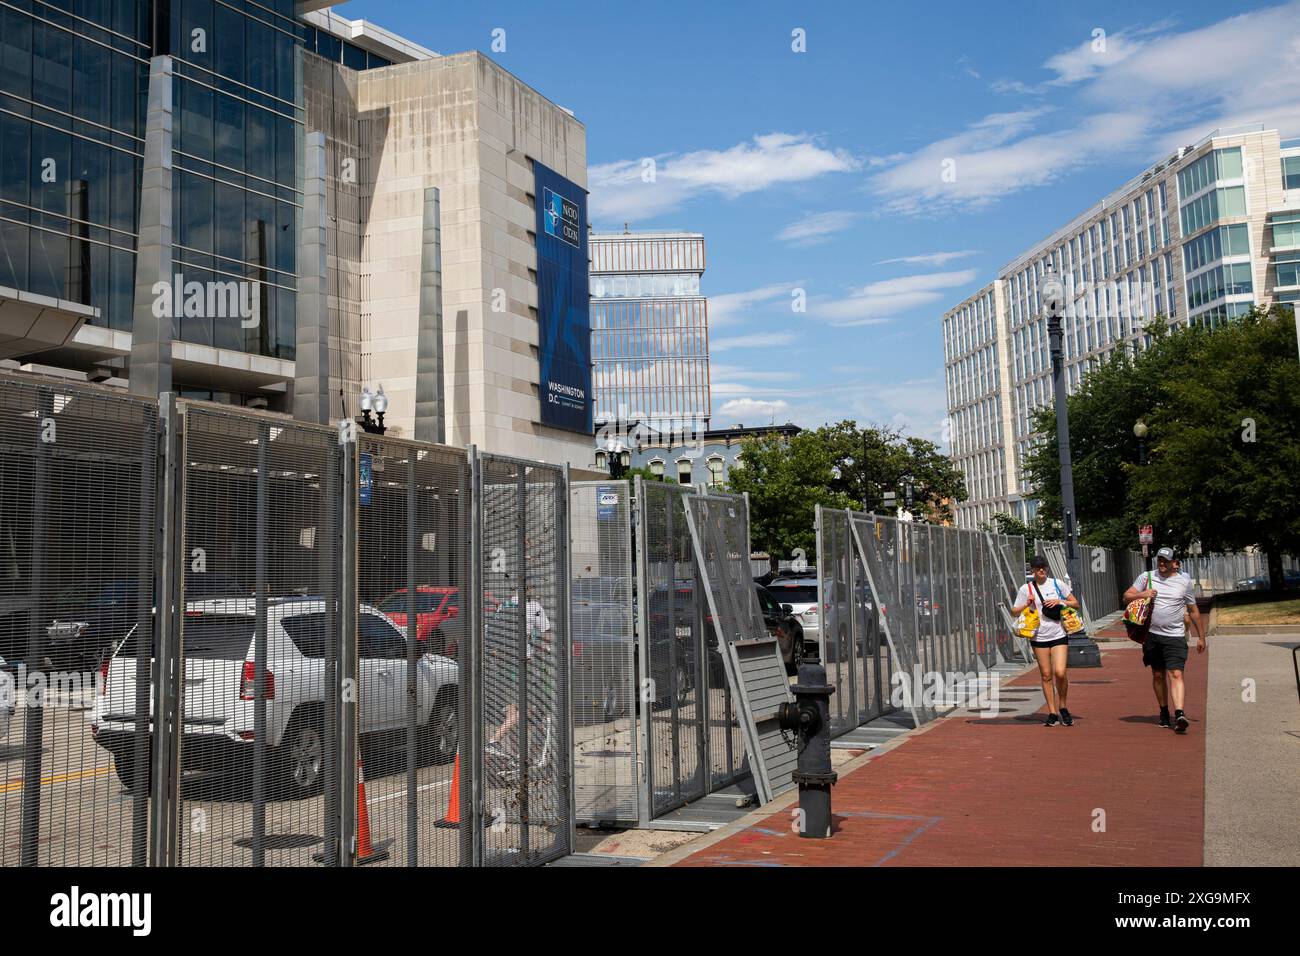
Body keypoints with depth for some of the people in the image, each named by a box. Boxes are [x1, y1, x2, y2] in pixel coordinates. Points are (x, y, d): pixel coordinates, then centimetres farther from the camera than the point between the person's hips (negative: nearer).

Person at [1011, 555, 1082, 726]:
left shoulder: (1057, 584, 4)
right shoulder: (1026, 589, 2)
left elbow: (1076, 604, 10)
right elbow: (1014, 612, 5)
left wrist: (1060, 601, -7)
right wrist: (1027, 604, -12)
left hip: (1059, 635, -1)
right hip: (1039, 637, 1)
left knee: (1060, 672, -12)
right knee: (1046, 675, 3)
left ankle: (1062, 707, 10)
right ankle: (1052, 713, 13)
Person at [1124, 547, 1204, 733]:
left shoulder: (1184, 581, 5)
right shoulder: (1146, 576, 6)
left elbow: (1193, 610, 13)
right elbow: (1126, 597, 6)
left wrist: (1201, 636, 14)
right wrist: (1141, 594, -14)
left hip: (1175, 636, -2)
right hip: (1152, 634, 2)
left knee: (1176, 675, -14)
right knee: (1158, 675, 11)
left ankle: (1180, 715, -26)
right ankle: (1164, 712, 25)